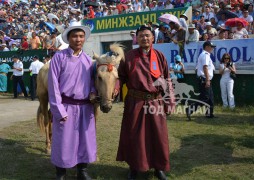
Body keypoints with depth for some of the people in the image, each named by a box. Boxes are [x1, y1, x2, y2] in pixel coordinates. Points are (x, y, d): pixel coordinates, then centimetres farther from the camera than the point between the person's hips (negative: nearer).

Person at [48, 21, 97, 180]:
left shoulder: (88, 59, 8)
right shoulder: (59, 57, -6)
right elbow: (53, 85, -9)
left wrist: (93, 91, -6)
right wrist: (59, 110, -14)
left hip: (86, 106, 4)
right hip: (66, 106, -4)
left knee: (85, 140, 12)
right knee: (64, 141, 4)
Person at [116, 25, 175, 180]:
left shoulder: (160, 56, 4)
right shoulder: (129, 56, 1)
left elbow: (167, 80, 6)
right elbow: (121, 77, 5)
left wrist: (170, 101, 3)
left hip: (156, 102, 1)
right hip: (135, 102, -1)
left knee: (158, 136, 9)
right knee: (134, 136, 8)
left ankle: (159, 167, 27)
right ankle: (134, 166, 27)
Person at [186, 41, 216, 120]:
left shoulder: (204, 54, 21)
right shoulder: (205, 55, -11)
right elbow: (205, 68, -22)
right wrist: (207, 80, -26)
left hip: (205, 80, 11)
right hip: (205, 79, -11)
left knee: (210, 97, 14)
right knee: (205, 98, -13)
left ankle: (209, 113, 19)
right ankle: (190, 109, -17)